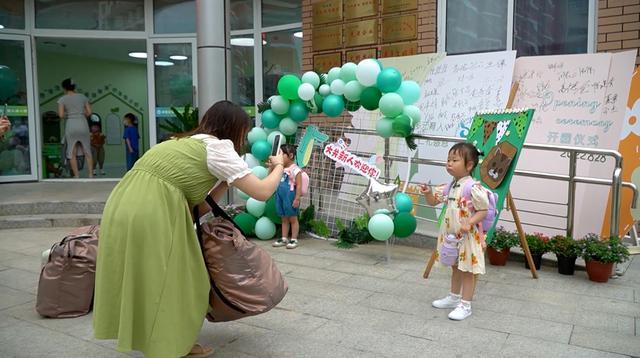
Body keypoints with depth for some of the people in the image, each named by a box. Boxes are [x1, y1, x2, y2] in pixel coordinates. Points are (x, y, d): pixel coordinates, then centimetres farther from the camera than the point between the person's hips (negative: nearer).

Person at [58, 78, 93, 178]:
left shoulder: (62, 99, 1)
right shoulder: (82, 96, 8)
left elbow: (61, 115, -6)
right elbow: (89, 112, 5)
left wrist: (67, 115, 15)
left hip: (71, 125, -2)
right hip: (83, 124, 2)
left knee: (72, 153, 5)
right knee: (87, 152, 8)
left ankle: (76, 176, 3)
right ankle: (91, 175, 5)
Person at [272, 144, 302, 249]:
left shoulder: (295, 170, -14)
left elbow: (299, 186, -16)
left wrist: (297, 199, -19)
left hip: (290, 198, -7)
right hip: (281, 197, 7)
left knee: (293, 219, 5)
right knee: (284, 219, 15)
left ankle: (294, 240, 13)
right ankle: (284, 239, 23)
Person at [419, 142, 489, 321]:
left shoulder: (474, 188, -19)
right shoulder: (449, 186, 4)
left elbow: (483, 211, -15)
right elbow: (433, 201, 12)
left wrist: (469, 223, -28)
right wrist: (428, 193, -9)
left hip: (468, 237, -8)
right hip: (451, 236, 8)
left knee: (467, 270, 4)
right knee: (455, 268, 22)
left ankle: (465, 305, 14)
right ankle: (454, 297, 37)